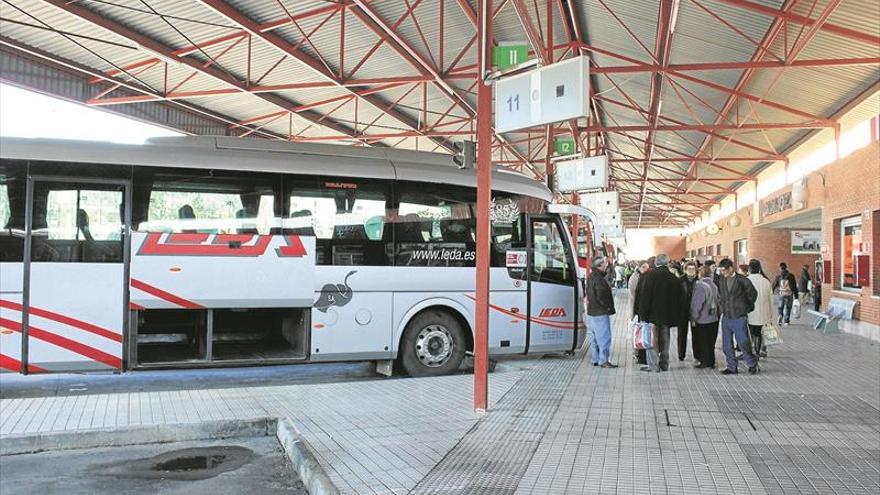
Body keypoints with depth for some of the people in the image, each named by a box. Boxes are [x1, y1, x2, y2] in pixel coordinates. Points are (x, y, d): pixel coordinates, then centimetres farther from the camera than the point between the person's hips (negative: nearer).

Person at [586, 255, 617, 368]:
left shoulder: (591, 277, 13)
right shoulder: (598, 279, -19)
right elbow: (601, 296, -22)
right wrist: (607, 306, -10)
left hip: (592, 311, 11)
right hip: (601, 312, -11)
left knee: (595, 337, 14)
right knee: (604, 336, -7)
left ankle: (596, 359, 20)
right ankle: (603, 361, -6)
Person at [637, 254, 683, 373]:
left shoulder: (649, 275, -11)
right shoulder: (673, 278, 1)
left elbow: (644, 296, -13)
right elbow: (678, 299, 6)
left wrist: (643, 314, -9)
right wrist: (675, 317, 14)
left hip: (652, 314, -4)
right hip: (667, 315, 4)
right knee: (664, 340, 14)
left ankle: (653, 365, 1)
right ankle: (664, 364, 21)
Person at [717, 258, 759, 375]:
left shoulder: (742, 280, -10)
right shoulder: (721, 280, 3)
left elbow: (753, 294, 3)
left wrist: (747, 308, 11)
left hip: (739, 318, -5)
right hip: (726, 317, 5)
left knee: (743, 343, -2)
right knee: (726, 345, 8)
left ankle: (752, 365, 18)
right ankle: (732, 367, 19)